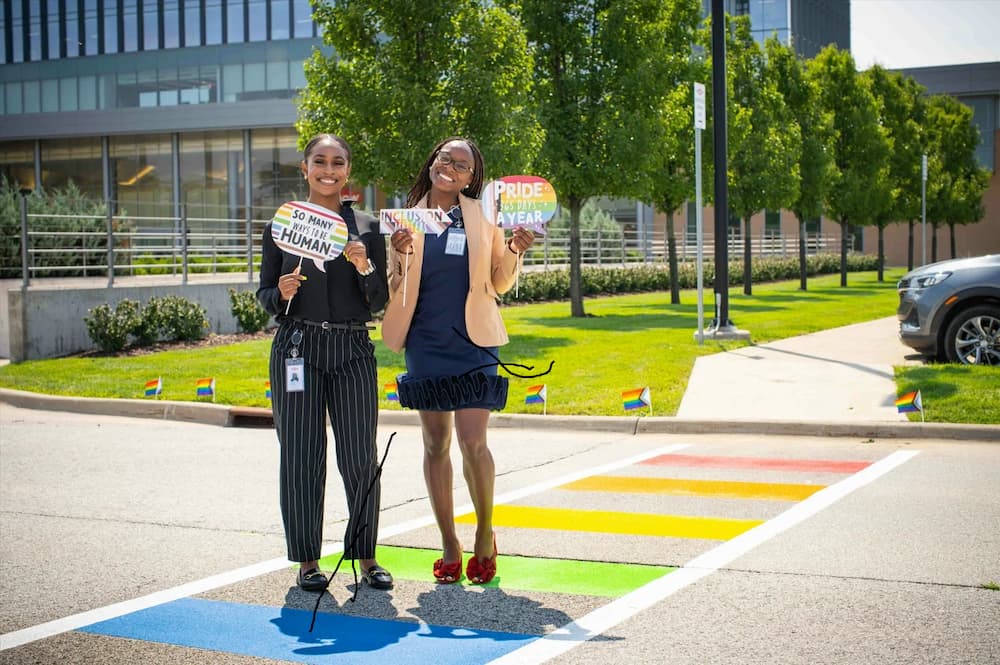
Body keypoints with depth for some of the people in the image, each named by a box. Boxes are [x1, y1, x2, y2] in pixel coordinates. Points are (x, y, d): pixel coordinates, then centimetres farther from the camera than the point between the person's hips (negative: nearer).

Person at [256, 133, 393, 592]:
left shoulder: (366, 228, 8)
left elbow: (379, 301, 6)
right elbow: (265, 293, 10)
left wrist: (364, 268, -12)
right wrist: (282, 293, -12)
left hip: (353, 349, 1)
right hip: (298, 348, 0)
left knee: (361, 456, 0)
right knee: (301, 455, 2)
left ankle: (366, 556, 14)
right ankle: (307, 560, 13)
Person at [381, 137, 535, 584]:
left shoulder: (483, 218, 4)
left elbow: (499, 284, 8)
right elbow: (393, 289, 9)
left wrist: (514, 251, -9)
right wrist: (400, 256, -9)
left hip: (472, 343, -2)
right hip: (425, 344, 2)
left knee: (472, 442, -12)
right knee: (436, 444, 7)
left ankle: (485, 532, 11)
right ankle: (449, 545, 18)